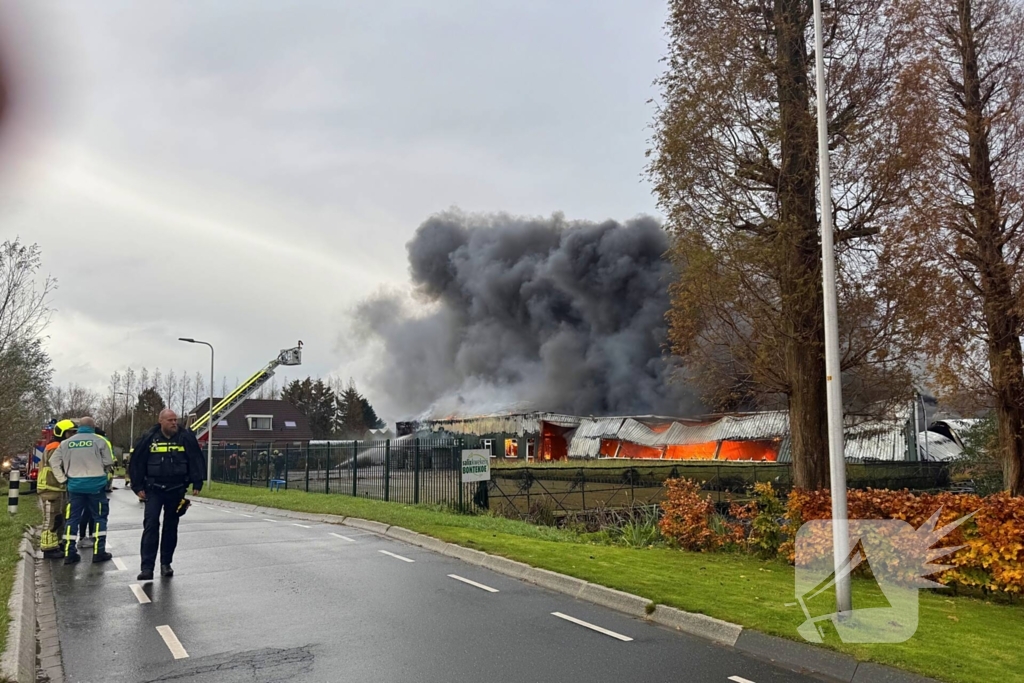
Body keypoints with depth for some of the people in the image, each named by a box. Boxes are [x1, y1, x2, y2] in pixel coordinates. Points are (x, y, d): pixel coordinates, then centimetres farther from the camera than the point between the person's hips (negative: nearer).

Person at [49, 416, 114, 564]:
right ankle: (98, 552, 4)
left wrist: (63, 479, 9)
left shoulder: (67, 443, 5)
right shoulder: (98, 441, -6)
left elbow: (53, 461, 4)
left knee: (73, 518, 11)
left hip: (75, 485, 3)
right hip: (96, 484, -3)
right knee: (99, 517, 6)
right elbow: (108, 463, -4)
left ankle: (69, 553, 11)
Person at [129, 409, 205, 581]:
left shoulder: (186, 438, -4)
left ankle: (166, 563, 22)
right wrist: (138, 487, 1)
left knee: (171, 527, 10)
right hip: (153, 489, -1)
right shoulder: (148, 439, -4)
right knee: (151, 525, -10)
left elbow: (196, 460, 0)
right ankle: (147, 567, -9)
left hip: (176, 490, 1)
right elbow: (137, 462, 2)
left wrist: (197, 484, -3)